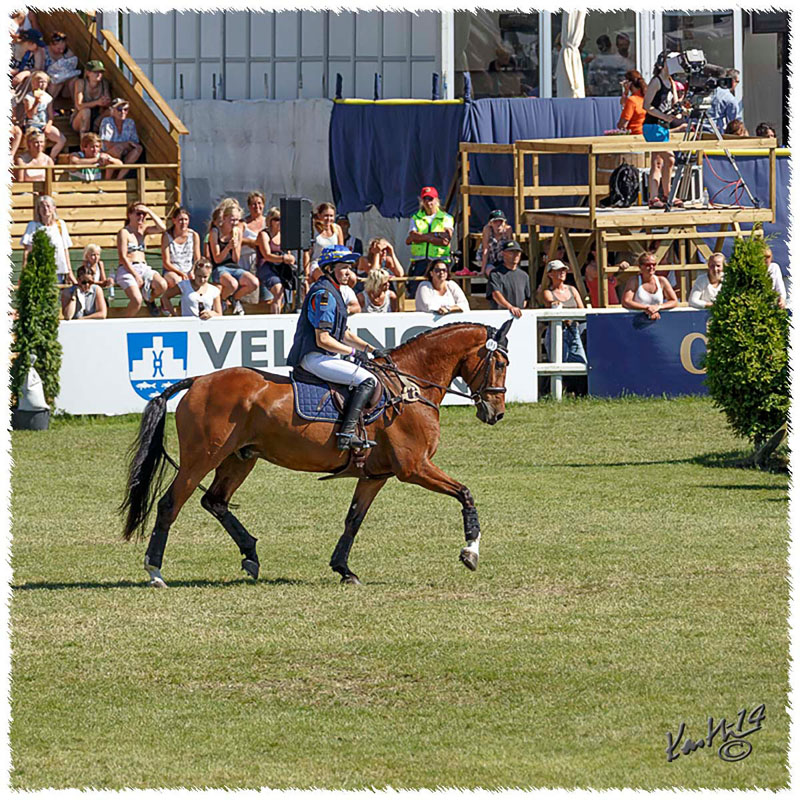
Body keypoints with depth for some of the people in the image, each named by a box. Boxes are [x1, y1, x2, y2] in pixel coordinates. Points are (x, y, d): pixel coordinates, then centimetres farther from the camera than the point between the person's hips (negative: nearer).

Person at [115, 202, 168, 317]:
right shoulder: (124, 232, -3)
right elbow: (123, 257, -9)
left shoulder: (143, 230, 16)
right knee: (137, 301, -29)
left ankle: (149, 299, 11)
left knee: (162, 285, -22)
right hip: (127, 270, -6)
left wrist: (149, 212, 0)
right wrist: (136, 275, -15)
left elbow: (162, 228, 2)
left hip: (143, 268, 6)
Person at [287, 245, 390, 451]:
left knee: (366, 377, 18)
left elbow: (344, 334, 23)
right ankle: (346, 434, -29)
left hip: (322, 357, 11)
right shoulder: (324, 295, -15)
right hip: (315, 357, -11)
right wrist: (353, 352, -12)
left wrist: (371, 349, 13)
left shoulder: (332, 292, 18)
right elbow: (323, 340, -21)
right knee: (368, 381, -19)